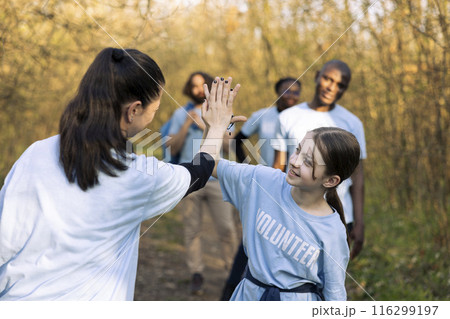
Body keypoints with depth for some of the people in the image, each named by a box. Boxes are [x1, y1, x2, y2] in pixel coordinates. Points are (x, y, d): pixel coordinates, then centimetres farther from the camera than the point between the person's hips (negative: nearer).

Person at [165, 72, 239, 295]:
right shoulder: (181, 114, 9)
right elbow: (172, 149, 2)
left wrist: (205, 126, -11)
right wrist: (186, 125, -9)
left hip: (216, 179, 0)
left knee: (226, 227, -3)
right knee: (192, 230, 2)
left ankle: (232, 267, 15)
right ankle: (196, 275, 11)